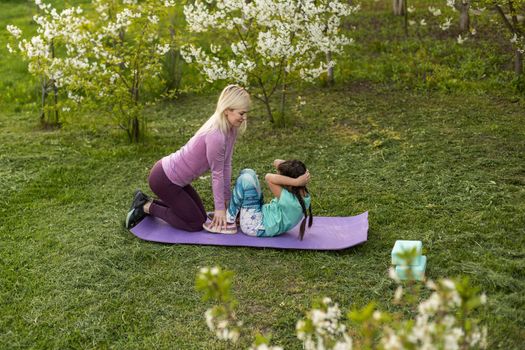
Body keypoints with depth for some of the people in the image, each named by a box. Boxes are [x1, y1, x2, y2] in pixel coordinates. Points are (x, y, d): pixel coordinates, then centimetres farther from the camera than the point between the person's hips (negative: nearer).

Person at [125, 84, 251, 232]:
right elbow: (217, 174, -20)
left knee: (201, 215, 17)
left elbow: (226, 165, 3)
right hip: (163, 179, -9)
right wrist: (220, 208, -9)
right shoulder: (215, 136, -30)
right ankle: (146, 207, 7)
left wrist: (227, 199, 6)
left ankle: (148, 202, 21)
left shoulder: (231, 129, -2)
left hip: (172, 175, 9)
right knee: (196, 224, 0)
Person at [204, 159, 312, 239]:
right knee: (248, 172, 5)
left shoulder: (289, 201, -30)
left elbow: (269, 177, -37)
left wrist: (295, 182, -36)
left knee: (245, 179, -21)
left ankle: (228, 224, -6)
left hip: (255, 227, -9)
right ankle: (234, 214, 14)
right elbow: (277, 163, -4)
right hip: (262, 215, 9)